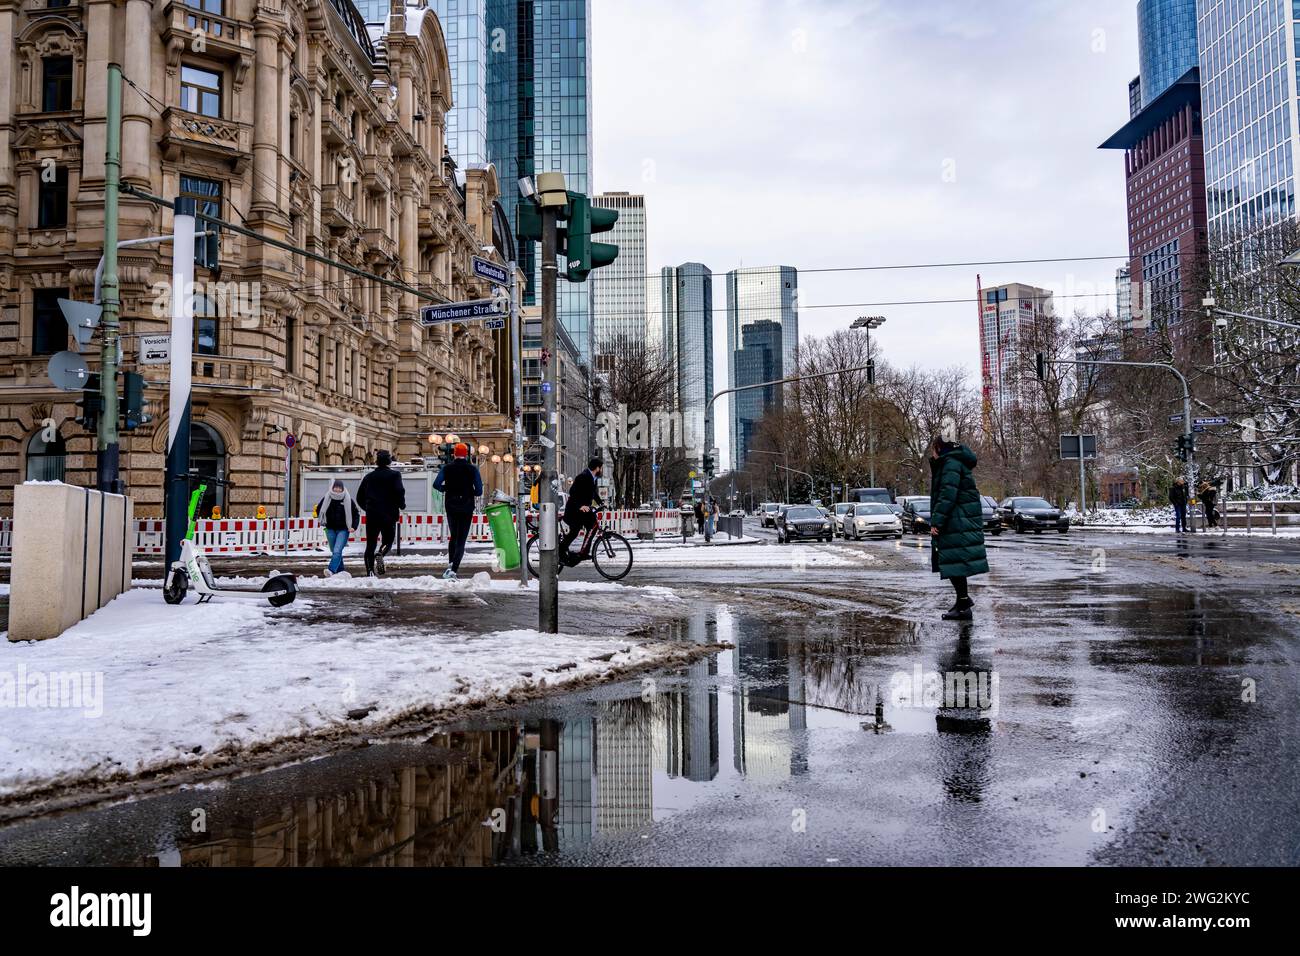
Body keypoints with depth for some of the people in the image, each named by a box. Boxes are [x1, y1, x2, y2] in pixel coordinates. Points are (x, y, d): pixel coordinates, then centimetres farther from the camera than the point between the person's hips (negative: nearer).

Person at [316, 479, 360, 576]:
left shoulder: (348, 499, -4)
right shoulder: (327, 498, 0)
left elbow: (356, 513, 5)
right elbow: (319, 510, 17)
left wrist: (354, 527, -5)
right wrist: (323, 522, 12)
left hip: (343, 530, -4)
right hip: (330, 529, 4)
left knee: (337, 551, -19)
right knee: (334, 552, 12)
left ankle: (331, 570, -30)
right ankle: (340, 571, 24)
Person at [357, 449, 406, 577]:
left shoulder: (368, 477, 14)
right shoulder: (394, 475, 0)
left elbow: (360, 497, 17)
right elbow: (399, 491, -14)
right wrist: (402, 505, 2)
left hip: (371, 515, 3)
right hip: (388, 515, -3)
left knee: (370, 544, 8)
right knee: (388, 540, 11)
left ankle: (370, 571, -1)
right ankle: (380, 553, -21)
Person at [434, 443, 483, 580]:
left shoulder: (447, 468, 0)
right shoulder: (472, 469, -5)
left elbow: (436, 484, -9)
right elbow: (479, 490, -9)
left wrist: (446, 489, 10)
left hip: (451, 507, 2)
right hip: (466, 508, -2)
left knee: (454, 536, 21)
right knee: (461, 540, -2)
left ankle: (450, 564, 9)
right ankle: (454, 570, -15)